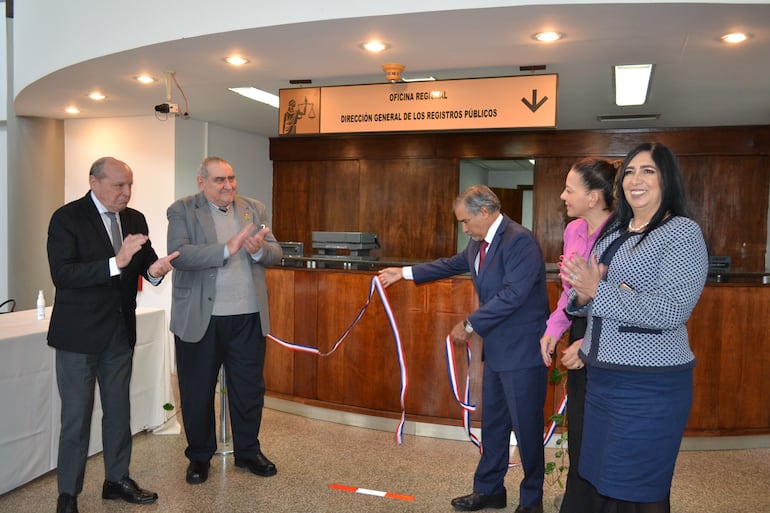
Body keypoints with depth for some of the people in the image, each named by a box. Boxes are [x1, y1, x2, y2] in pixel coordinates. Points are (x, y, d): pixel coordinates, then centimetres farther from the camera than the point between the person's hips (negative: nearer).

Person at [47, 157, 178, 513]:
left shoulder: (135, 219, 5)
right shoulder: (67, 218, -12)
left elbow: (146, 263, 6)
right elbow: (61, 273, -22)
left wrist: (155, 270, -18)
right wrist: (116, 263, -32)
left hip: (120, 331, 6)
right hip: (80, 333, -6)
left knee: (119, 410, 16)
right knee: (76, 416, 4)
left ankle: (117, 480, 32)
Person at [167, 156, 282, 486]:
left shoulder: (255, 209, 9)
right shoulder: (182, 210, -3)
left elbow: (275, 254, 4)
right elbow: (179, 255, -18)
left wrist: (259, 249, -19)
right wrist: (227, 249, -27)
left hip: (248, 317, 3)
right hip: (199, 318, -3)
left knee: (249, 389, 13)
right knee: (197, 392, 11)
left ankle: (248, 451, 32)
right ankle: (199, 456, 31)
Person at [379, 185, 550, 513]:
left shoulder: (519, 240, -21)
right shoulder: (479, 241, 7)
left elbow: (512, 295, -28)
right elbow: (454, 264, 23)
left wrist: (470, 325, -20)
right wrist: (405, 273, 23)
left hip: (522, 350, -9)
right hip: (497, 348, 9)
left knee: (526, 427, 5)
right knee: (493, 423, 19)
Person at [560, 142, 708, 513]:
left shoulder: (683, 233, -9)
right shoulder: (613, 234, 12)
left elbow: (670, 310, -21)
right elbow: (586, 301, 16)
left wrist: (597, 292, -20)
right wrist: (582, 296, -7)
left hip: (650, 385, -7)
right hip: (601, 377, 7)